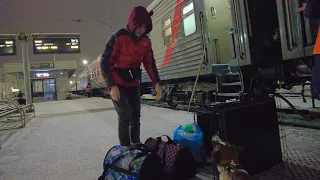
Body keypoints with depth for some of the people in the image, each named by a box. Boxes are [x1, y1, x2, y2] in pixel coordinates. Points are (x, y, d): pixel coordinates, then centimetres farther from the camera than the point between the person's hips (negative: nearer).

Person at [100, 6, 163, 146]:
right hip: (118, 83, -6)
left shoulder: (146, 41, -3)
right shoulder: (118, 37, -20)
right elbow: (105, 63, -18)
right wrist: (112, 86, -26)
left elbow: (150, 64, 3)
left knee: (136, 116, 9)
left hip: (133, 83, 6)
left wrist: (156, 83, -8)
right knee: (125, 117, -13)